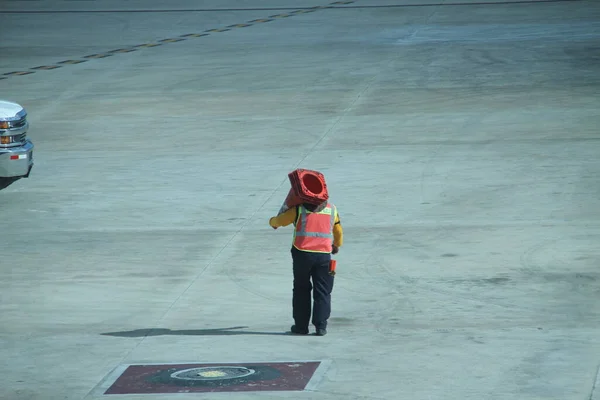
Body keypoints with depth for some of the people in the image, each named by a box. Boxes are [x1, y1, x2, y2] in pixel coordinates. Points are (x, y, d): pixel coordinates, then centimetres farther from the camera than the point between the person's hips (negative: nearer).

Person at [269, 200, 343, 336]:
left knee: (301, 289, 11)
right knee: (322, 292, 6)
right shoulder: (332, 209, 8)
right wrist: (337, 245, 42)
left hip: (302, 253, -1)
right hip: (323, 254, 1)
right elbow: (338, 232, 21)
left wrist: (272, 222, 34)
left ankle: (301, 325, 12)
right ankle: (321, 326, 0)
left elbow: (280, 220, 10)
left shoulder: (299, 209, 0)